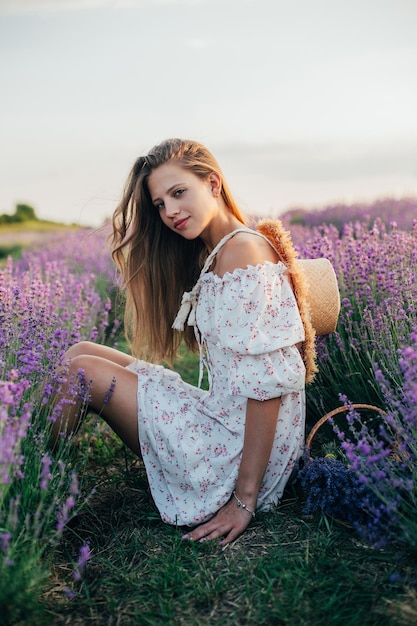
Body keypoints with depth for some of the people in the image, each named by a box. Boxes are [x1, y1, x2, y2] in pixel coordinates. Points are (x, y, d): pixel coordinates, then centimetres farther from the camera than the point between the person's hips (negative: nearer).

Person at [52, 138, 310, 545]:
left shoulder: (242, 250, -17)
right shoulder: (211, 255, 12)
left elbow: (268, 381, -22)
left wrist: (245, 499, -19)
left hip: (242, 444, -9)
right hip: (224, 417, 9)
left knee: (81, 370, -8)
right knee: (81, 352, 6)